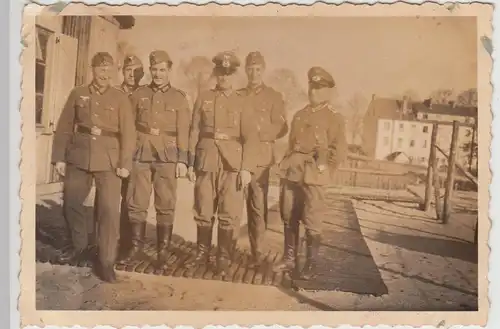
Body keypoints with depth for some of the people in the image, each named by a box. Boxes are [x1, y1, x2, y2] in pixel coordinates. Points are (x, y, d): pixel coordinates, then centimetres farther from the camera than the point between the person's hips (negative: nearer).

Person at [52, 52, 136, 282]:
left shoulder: (120, 99, 2)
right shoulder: (77, 94, 9)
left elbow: (128, 133, -3)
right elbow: (64, 128, 8)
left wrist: (125, 164, -10)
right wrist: (59, 157, 3)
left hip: (108, 160, -3)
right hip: (78, 157, 3)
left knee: (109, 209, -6)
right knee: (71, 204, 11)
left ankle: (106, 261, 4)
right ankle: (79, 246, 35)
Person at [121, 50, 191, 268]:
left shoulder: (179, 98, 6)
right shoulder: (138, 95, 10)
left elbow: (183, 132, 1)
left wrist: (182, 160, -6)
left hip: (167, 157, -2)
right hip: (141, 155, 2)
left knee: (166, 205, 1)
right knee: (136, 203, 4)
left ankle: (163, 251, 10)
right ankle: (136, 246, 19)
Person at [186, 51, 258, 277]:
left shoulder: (241, 102, 3)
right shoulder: (203, 99, 8)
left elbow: (250, 138, -2)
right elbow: (194, 132, 7)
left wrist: (246, 168, -10)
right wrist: (191, 163, 3)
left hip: (232, 165, -1)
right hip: (206, 163, 2)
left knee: (228, 215, 1)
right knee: (203, 212, 9)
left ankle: (224, 259, 13)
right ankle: (202, 252, 26)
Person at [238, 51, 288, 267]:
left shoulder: (274, 97, 7)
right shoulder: (237, 96, 17)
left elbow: (281, 128, -1)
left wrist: (259, 130, -14)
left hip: (260, 158, -3)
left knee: (257, 206, -3)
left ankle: (255, 252, 7)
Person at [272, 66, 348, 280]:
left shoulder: (335, 118, -1)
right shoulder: (299, 115, 17)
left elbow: (339, 151, -5)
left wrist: (322, 171, -8)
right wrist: (287, 166, 11)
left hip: (313, 176, -5)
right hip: (291, 173, 6)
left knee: (312, 223, -2)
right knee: (289, 219, 11)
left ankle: (311, 265, 10)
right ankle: (289, 259, 24)